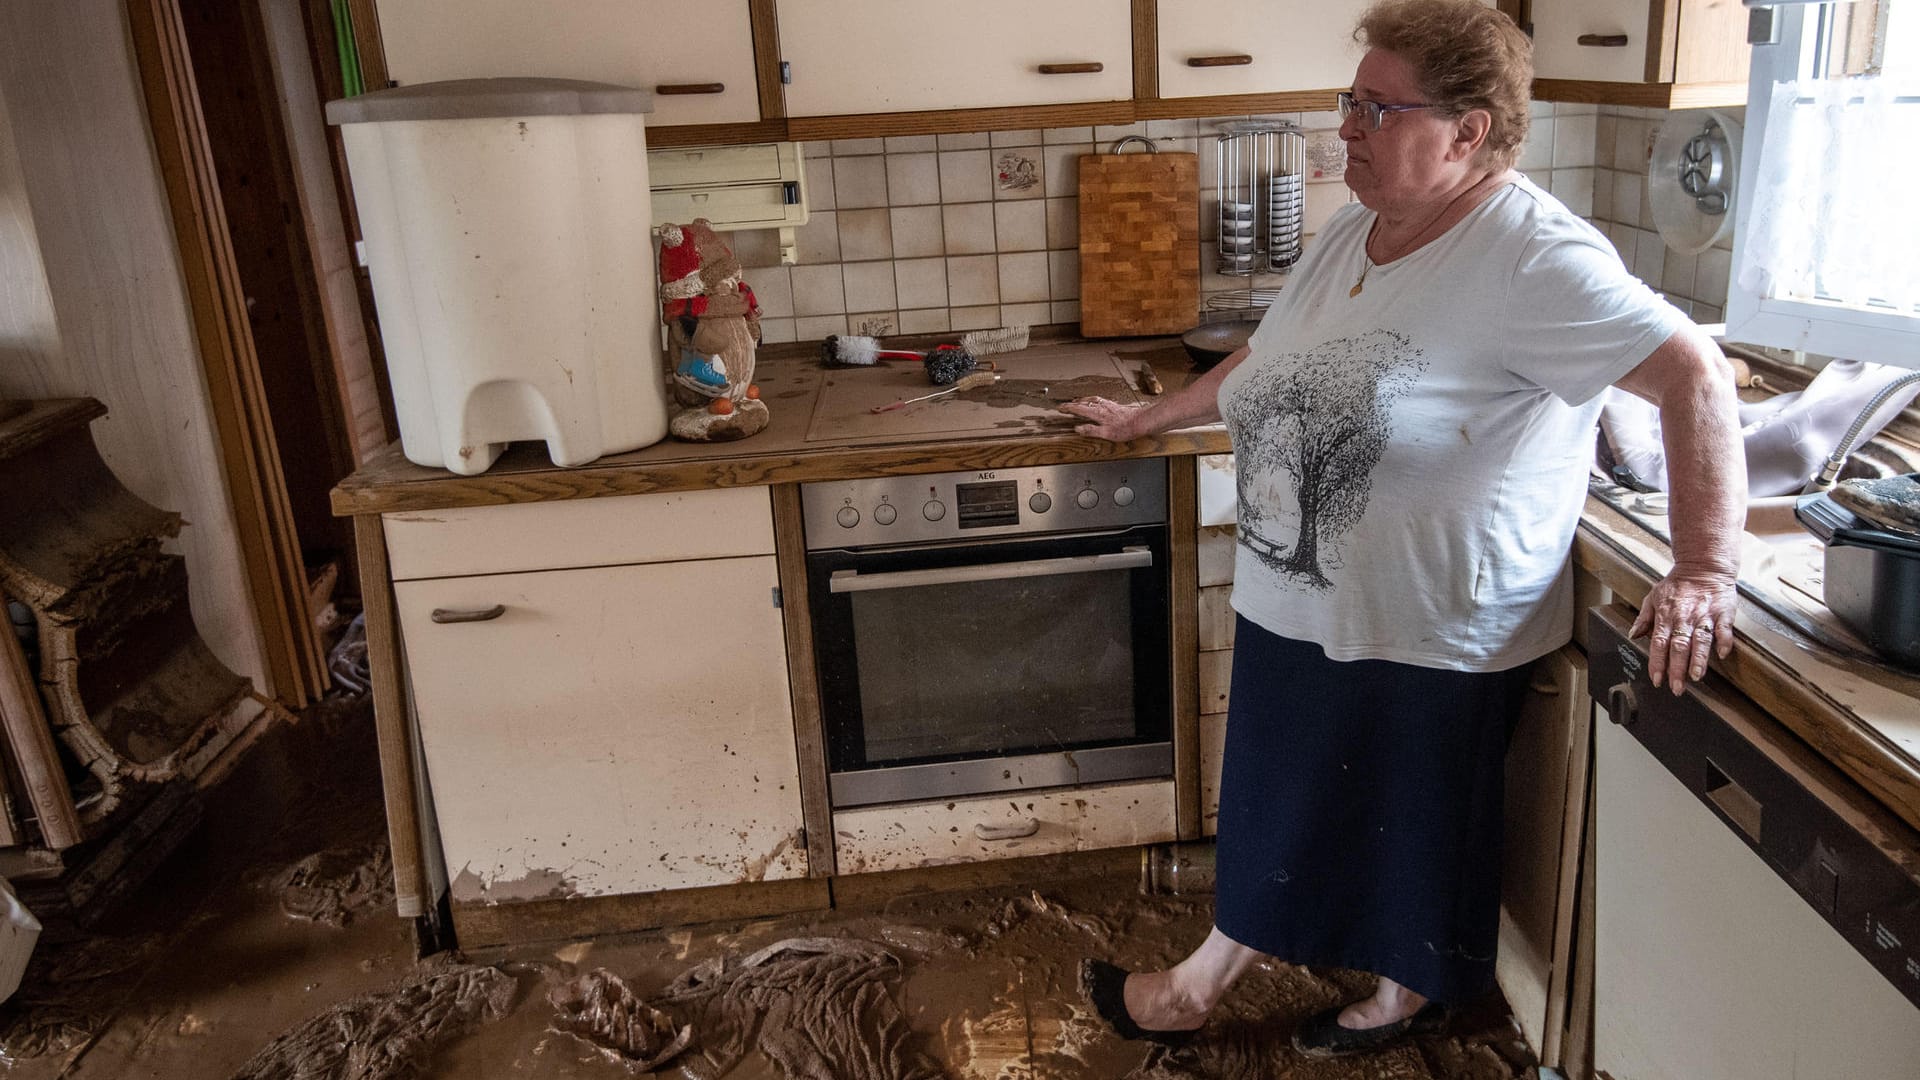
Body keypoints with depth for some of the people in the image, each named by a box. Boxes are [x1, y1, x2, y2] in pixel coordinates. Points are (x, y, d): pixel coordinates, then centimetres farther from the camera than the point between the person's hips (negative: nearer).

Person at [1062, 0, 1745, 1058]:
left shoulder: (1530, 255, -20)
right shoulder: (1351, 233, 6)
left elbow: (1694, 372, -24)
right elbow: (1261, 364, 18)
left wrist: (1705, 571, -29)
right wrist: (1148, 418, 22)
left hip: (1429, 637, -7)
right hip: (1294, 609, 7)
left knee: (1414, 831, 15)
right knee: (1276, 813, 20)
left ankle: (1408, 995, 41)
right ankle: (1200, 985, 39)